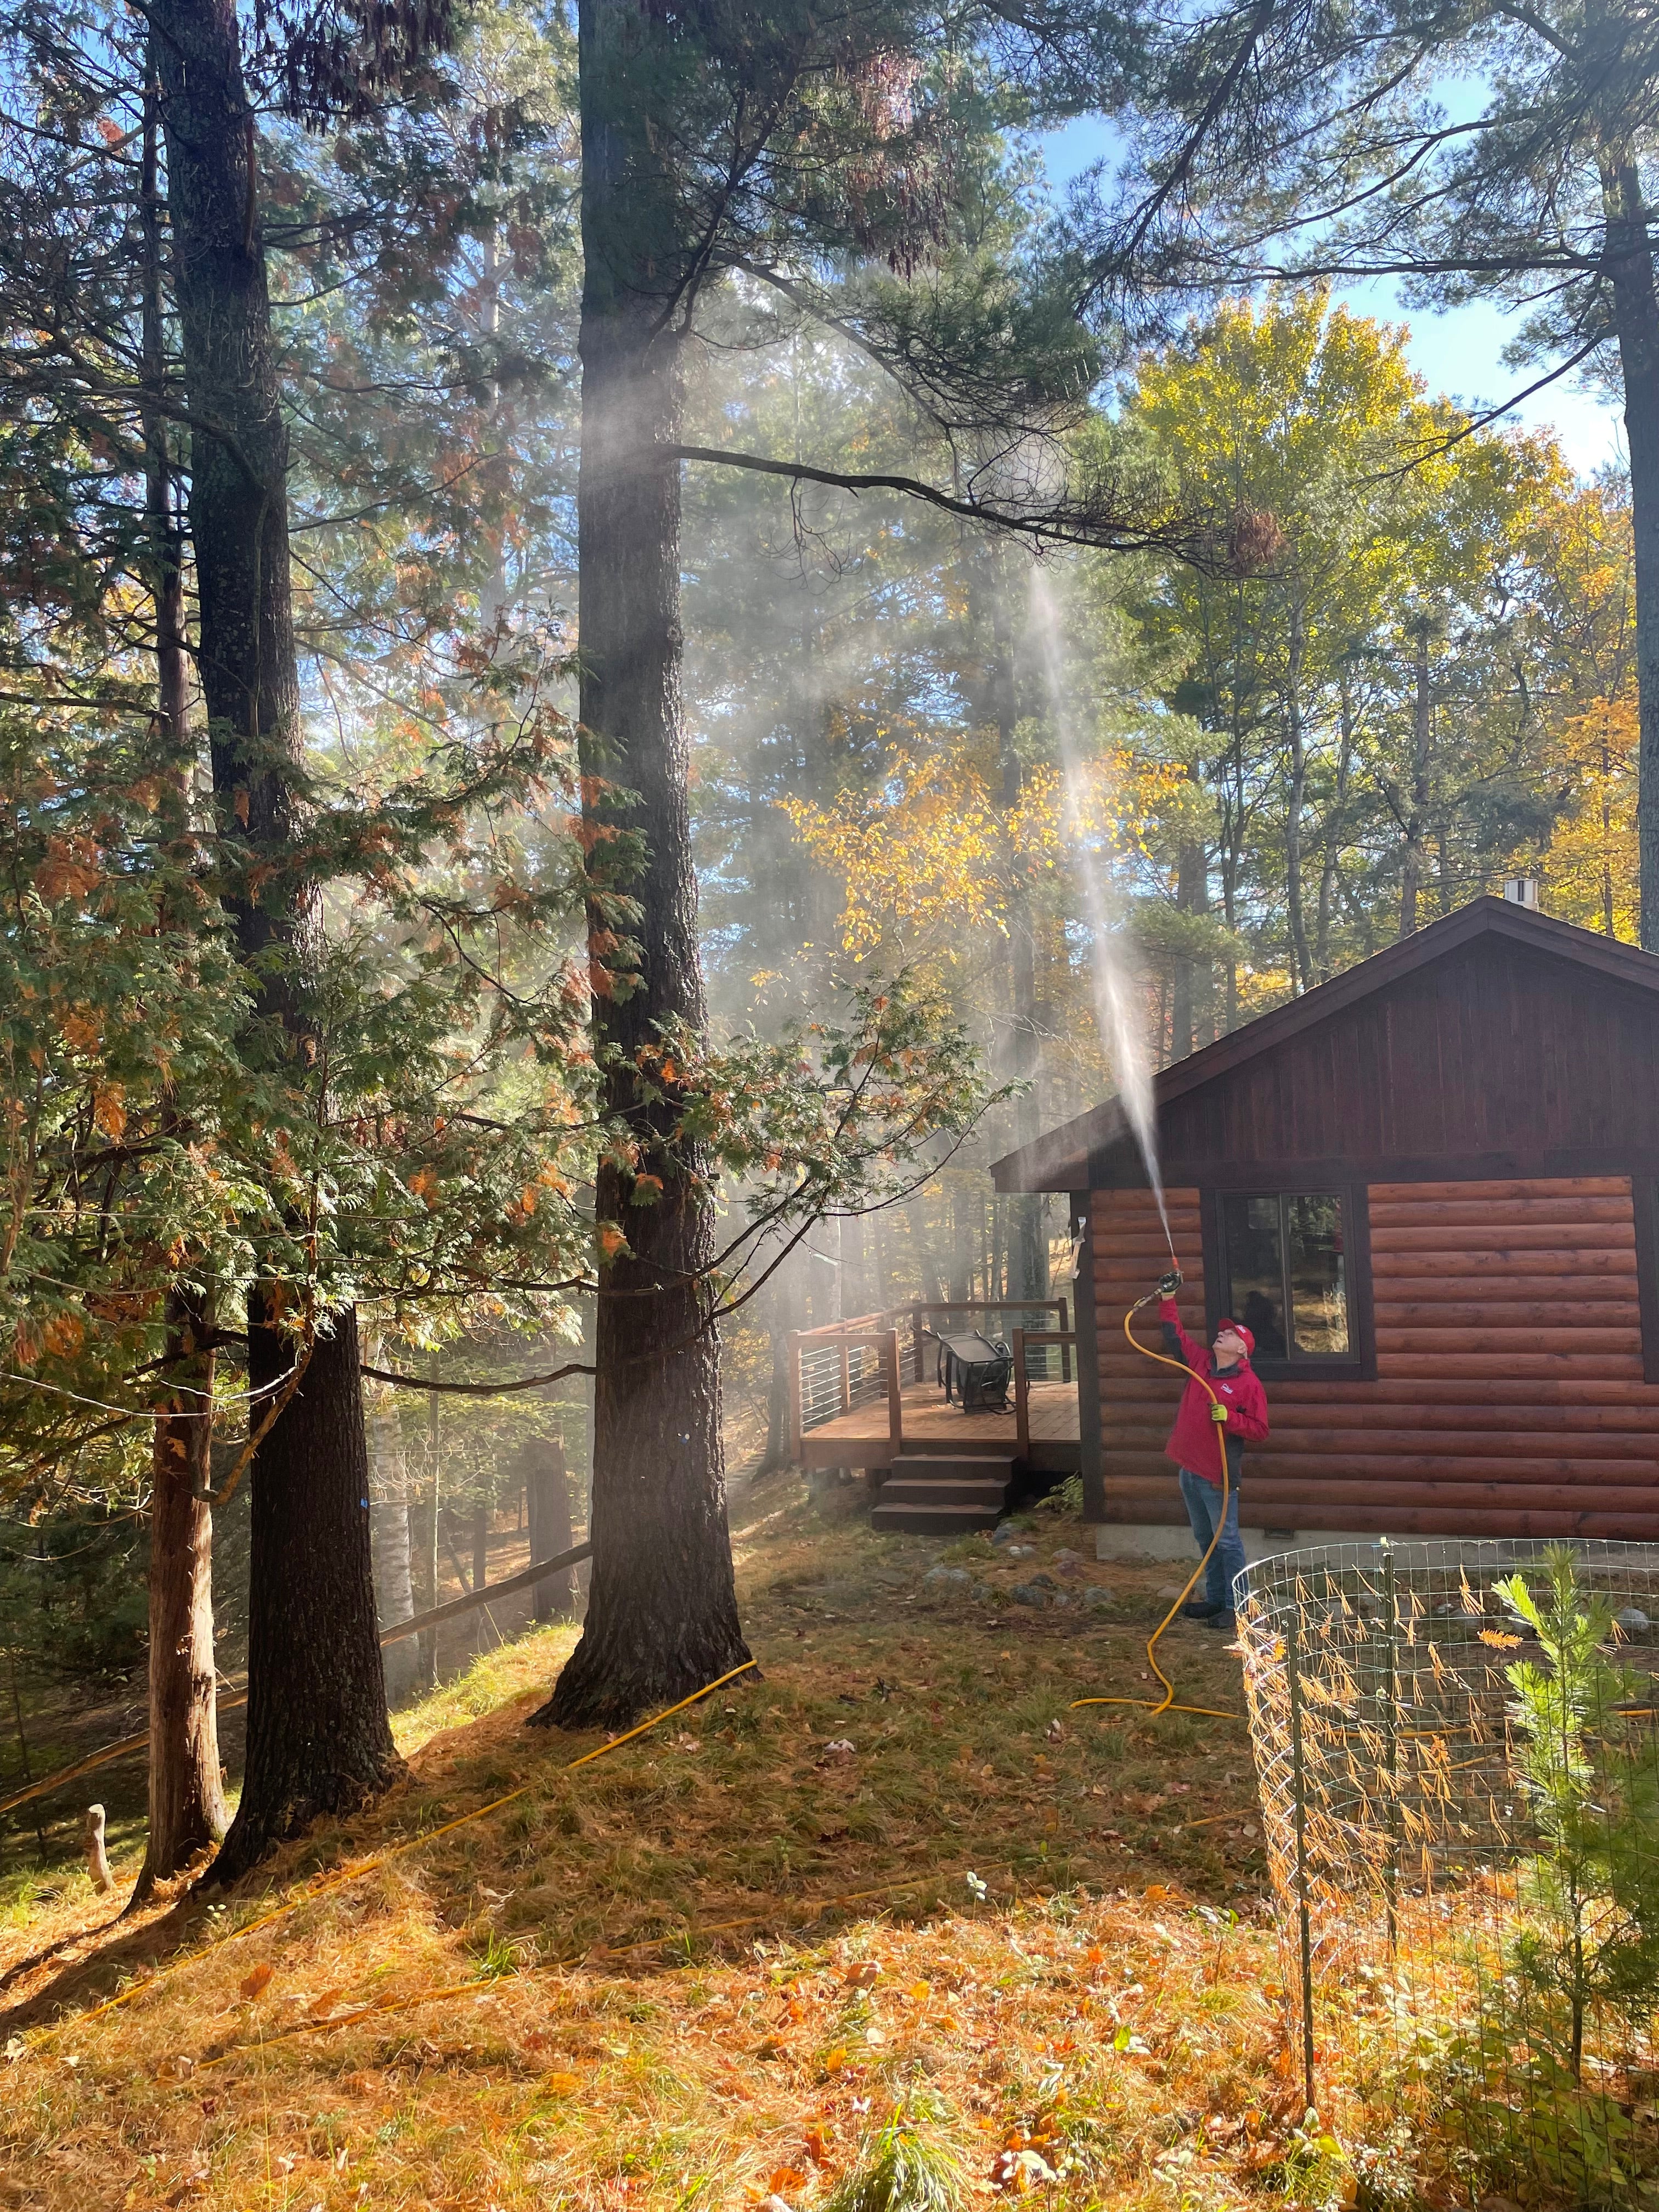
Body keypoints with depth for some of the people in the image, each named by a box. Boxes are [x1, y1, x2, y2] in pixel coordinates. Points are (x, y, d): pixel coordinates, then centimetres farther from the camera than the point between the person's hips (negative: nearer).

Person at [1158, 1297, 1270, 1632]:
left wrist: (1229, 1417, -24)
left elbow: (1260, 1431, -12)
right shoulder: (1199, 1362, 7)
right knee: (1205, 1539, 17)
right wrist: (1168, 1299, 9)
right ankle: (1215, 1599, 29)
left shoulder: (1249, 1383, -11)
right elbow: (1175, 1335, 15)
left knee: (1227, 1541, 0)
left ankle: (1235, 1607, 8)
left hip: (1219, 1476, -7)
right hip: (1189, 1470, 7)